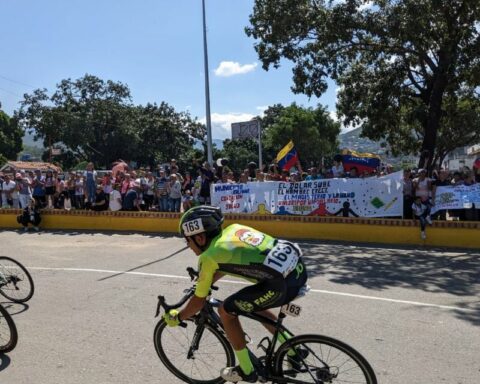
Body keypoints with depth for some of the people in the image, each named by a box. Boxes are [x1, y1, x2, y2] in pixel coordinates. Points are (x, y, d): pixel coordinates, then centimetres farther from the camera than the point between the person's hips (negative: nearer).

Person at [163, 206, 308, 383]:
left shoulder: (208, 256, -1)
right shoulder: (233, 228, 18)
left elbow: (199, 301, 9)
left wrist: (177, 317, 26)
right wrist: (205, 281, 45)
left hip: (283, 284, -8)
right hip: (299, 267, 8)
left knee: (226, 311, 11)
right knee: (255, 306, 30)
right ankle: (294, 352, 39)